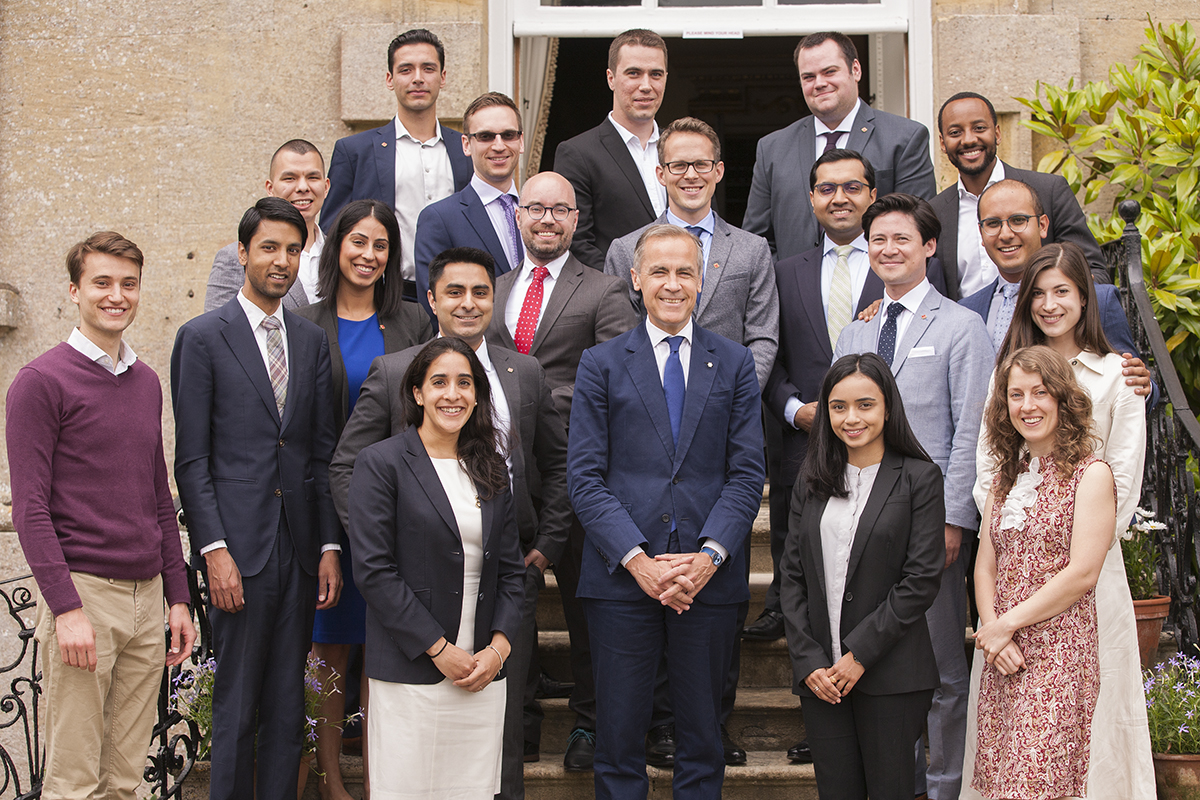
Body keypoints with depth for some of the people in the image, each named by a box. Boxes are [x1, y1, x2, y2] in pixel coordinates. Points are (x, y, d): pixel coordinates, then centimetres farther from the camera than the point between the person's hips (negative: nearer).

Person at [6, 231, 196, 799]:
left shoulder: (147, 383, 14)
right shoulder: (41, 381, -6)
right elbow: (30, 507, -10)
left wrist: (177, 597, 15)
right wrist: (66, 608, -17)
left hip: (146, 594, 6)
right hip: (82, 592, -6)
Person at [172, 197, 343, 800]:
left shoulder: (312, 341, 13)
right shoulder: (202, 337, 0)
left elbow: (323, 452, 12)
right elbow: (192, 459, -4)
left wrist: (329, 547, 6)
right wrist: (214, 550, -12)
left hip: (300, 548, 4)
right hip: (239, 550, -4)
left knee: (288, 710, 9)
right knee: (236, 710, 0)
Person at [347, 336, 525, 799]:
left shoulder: (491, 470, 13)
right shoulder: (382, 463, -3)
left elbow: (510, 568, 13)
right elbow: (373, 570, -10)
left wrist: (498, 647, -1)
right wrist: (438, 649, -11)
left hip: (484, 672, 5)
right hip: (409, 673, -4)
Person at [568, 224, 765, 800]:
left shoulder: (735, 365, 9)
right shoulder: (600, 364, 5)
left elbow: (747, 473, 3)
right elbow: (584, 476, -1)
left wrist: (708, 556, -10)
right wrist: (637, 560, -12)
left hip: (709, 579, 1)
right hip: (622, 577, -1)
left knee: (702, 738, 10)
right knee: (619, 738, 5)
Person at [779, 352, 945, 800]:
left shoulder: (919, 478, -3)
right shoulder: (812, 485, 10)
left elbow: (922, 579, -9)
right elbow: (792, 577, 7)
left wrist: (861, 654, -12)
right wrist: (808, 662, -3)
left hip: (890, 675, -3)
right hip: (821, 676, 3)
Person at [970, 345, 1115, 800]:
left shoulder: (1091, 474, -4)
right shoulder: (1005, 478, 15)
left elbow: (1082, 574, -11)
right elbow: (985, 567, 11)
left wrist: (1007, 624, -9)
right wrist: (992, 630, -7)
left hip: (1058, 655, -6)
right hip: (1002, 658, 6)